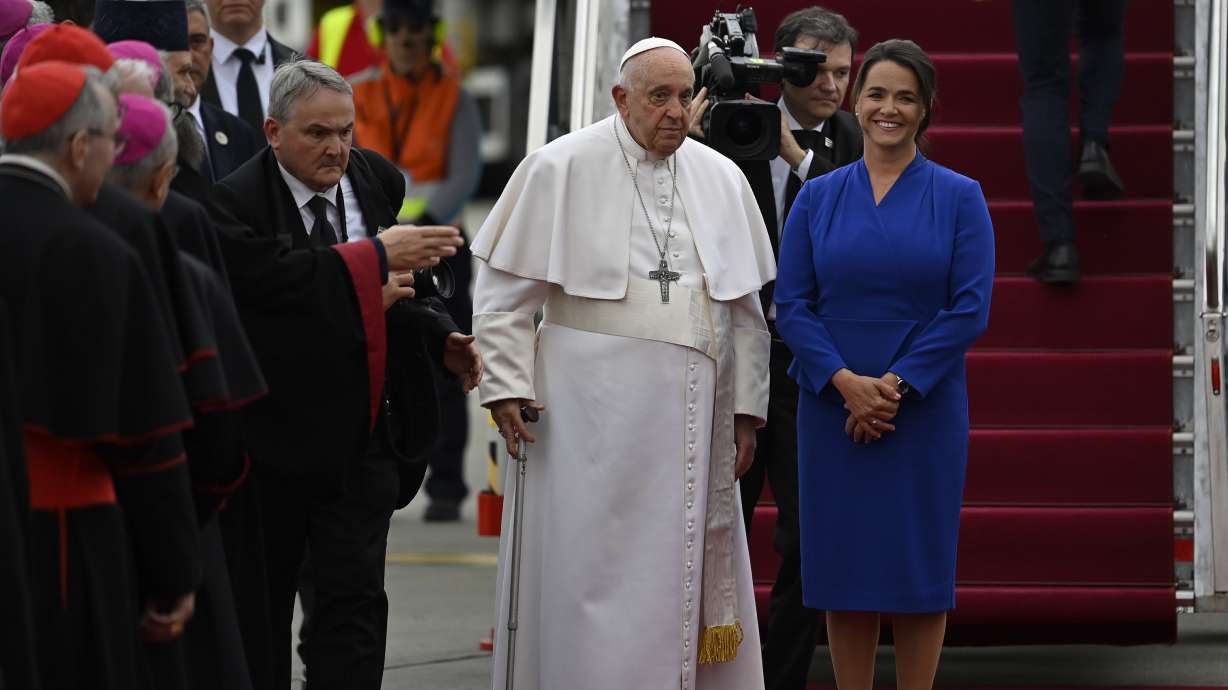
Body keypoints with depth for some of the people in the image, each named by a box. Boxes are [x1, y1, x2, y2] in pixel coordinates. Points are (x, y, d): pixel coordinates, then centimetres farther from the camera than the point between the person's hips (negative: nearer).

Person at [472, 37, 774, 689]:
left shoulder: (722, 179, 9)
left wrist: (746, 407, 10)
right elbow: (502, 288, -1)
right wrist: (506, 387, -6)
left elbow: (745, 308, 14)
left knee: (690, 572, 5)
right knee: (594, 569, -3)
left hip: (692, 413, 4)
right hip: (593, 410, -4)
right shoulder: (560, 169, -3)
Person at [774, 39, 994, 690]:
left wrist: (897, 385, -14)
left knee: (918, 564, 2)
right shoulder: (817, 197, 5)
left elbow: (969, 310, -6)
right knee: (843, 564, 4)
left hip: (924, 410, -2)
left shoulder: (959, 197, 0)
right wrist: (845, 383, -14)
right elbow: (791, 305, 1)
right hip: (833, 409, 2)